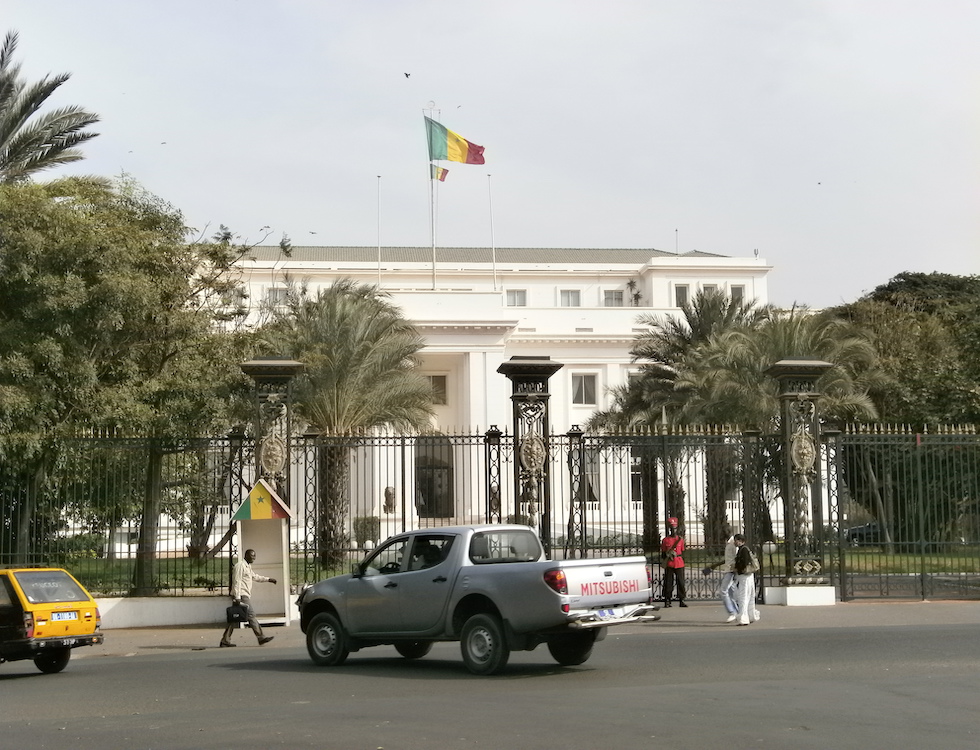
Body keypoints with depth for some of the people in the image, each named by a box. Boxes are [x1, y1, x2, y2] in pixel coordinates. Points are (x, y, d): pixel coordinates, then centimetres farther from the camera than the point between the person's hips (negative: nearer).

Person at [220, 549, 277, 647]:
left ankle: (225, 641, 7)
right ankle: (261, 637, -5)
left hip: (245, 595, 10)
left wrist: (268, 579, 35)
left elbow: (255, 576, 36)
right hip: (242, 595, -10)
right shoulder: (240, 566, -11)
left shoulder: (248, 567, 21)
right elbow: (236, 581, -17)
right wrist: (237, 597, -21)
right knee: (251, 615, -7)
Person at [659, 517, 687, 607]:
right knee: (668, 583, 0)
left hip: (679, 564, 2)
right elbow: (663, 553, 6)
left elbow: (682, 552, 14)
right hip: (669, 565, -2)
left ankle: (681, 600, 4)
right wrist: (663, 563, 0)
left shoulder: (680, 539, 9)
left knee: (681, 582, 0)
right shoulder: (666, 540, 3)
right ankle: (667, 601, 4)